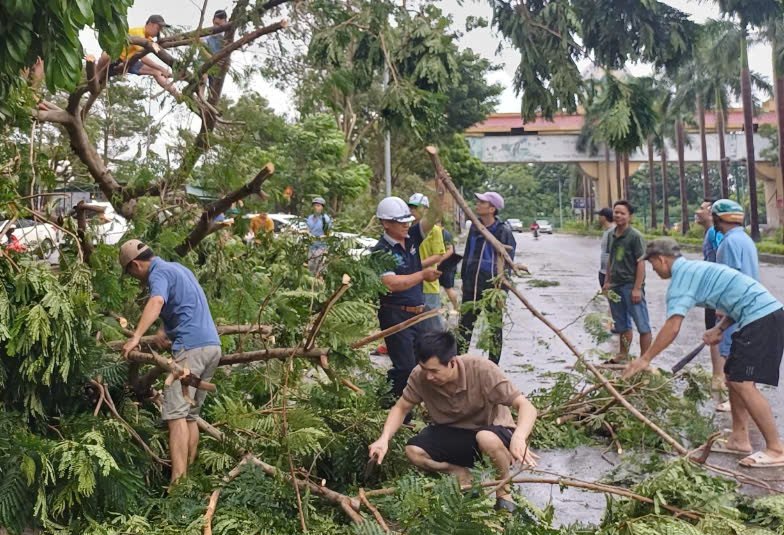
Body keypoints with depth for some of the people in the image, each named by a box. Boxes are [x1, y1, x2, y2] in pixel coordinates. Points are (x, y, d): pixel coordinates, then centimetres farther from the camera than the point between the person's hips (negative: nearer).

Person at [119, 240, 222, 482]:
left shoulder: (159, 273, -5)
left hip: (191, 347, -9)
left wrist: (136, 337, -36)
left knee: (176, 414, -12)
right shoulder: (177, 267, 24)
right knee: (191, 416, 10)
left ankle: (178, 482, -19)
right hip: (212, 345, 9)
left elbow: (156, 302, -27)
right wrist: (166, 329, 23)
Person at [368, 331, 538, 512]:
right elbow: (401, 408, -5)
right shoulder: (420, 376, -20)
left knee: (487, 439, -38)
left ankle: (504, 489, -7)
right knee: (413, 451, -22)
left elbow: (526, 406, -32)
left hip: (492, 431, -3)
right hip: (452, 433, 3)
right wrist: (384, 439, -23)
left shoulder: (482, 370, -30)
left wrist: (518, 438, -52)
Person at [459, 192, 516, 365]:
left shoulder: (503, 231, -11)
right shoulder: (475, 227, 7)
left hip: (493, 285, -5)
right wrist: (464, 278, 15)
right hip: (472, 285, 6)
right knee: (465, 323, 8)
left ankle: (493, 364, 21)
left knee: (495, 326, 9)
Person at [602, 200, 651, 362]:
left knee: (642, 325, -1)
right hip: (616, 286, 7)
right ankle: (623, 354, 31)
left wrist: (637, 288, -18)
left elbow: (641, 263, -14)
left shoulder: (635, 236, -11)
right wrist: (607, 281, 15)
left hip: (631, 286, -7)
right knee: (622, 324, 19)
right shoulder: (612, 235, 9)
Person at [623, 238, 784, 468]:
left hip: (761, 318, -10)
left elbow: (672, 328, -17)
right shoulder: (695, 268, 20)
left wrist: (645, 359, -12)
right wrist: (719, 329, 10)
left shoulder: (681, 275, -10)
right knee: (734, 377, 14)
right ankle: (739, 438, 19)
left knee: (742, 383, -10)